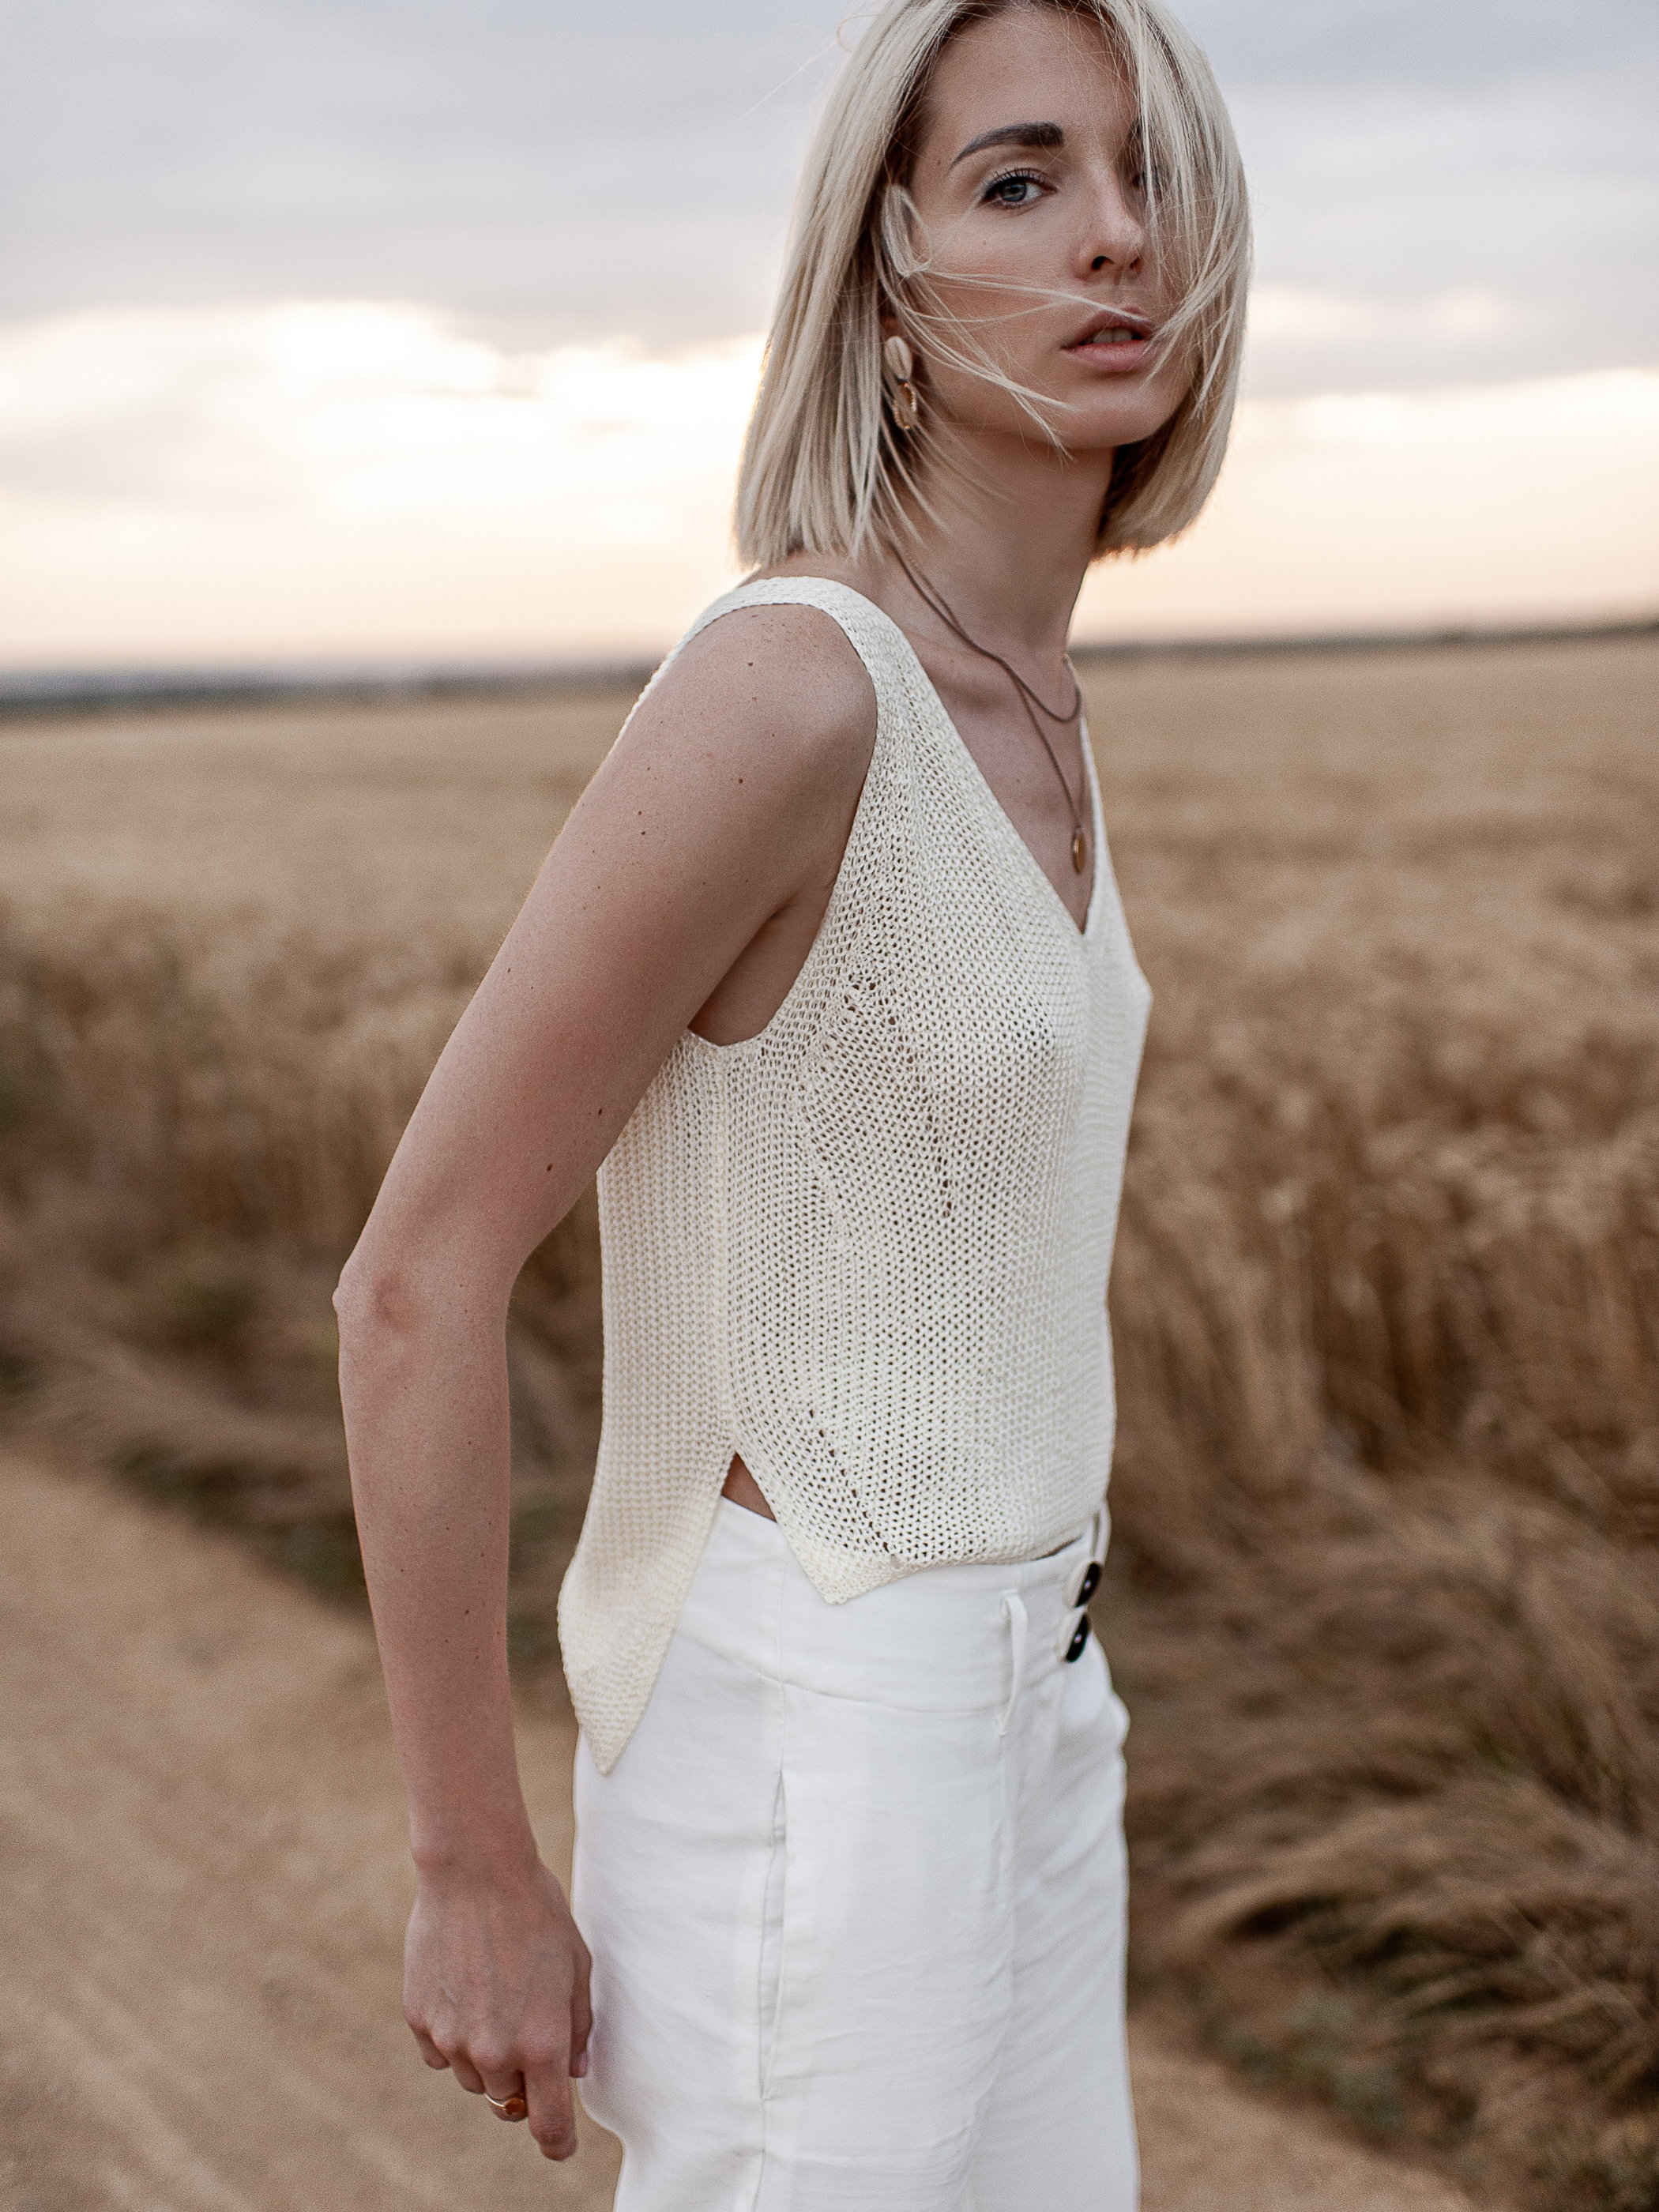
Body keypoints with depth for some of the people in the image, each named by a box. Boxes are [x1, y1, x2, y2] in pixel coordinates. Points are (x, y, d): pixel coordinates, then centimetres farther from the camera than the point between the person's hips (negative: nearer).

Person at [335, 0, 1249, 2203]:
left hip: (990, 1711, 9)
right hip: (805, 1765, -9)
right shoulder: (774, 690, -24)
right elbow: (420, 1278, -20)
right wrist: (476, 1876, -13)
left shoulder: (1002, 700, 6)